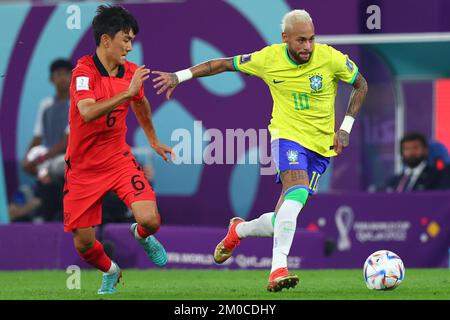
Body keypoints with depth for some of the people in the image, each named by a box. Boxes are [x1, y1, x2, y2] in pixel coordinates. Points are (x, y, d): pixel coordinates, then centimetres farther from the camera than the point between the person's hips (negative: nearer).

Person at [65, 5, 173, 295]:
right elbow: (88, 112, -36)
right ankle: (110, 271, 34)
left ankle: (142, 236, 21)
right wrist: (127, 92, -39)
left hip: (119, 159, 3)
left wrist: (153, 140, 34)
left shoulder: (131, 72, 0)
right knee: (84, 244, -1)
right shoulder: (84, 71, -18)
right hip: (84, 169, -3)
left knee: (150, 220, -18)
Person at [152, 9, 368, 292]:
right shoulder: (269, 59, -8)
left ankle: (238, 230, 33)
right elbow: (224, 64, 6)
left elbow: (361, 85, 7)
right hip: (288, 136, -2)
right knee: (298, 192, -33)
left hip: (321, 146, 2)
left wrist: (346, 128, 0)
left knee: (282, 222, -1)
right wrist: (180, 76, 1)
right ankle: (278, 270, -39)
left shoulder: (330, 58, -10)